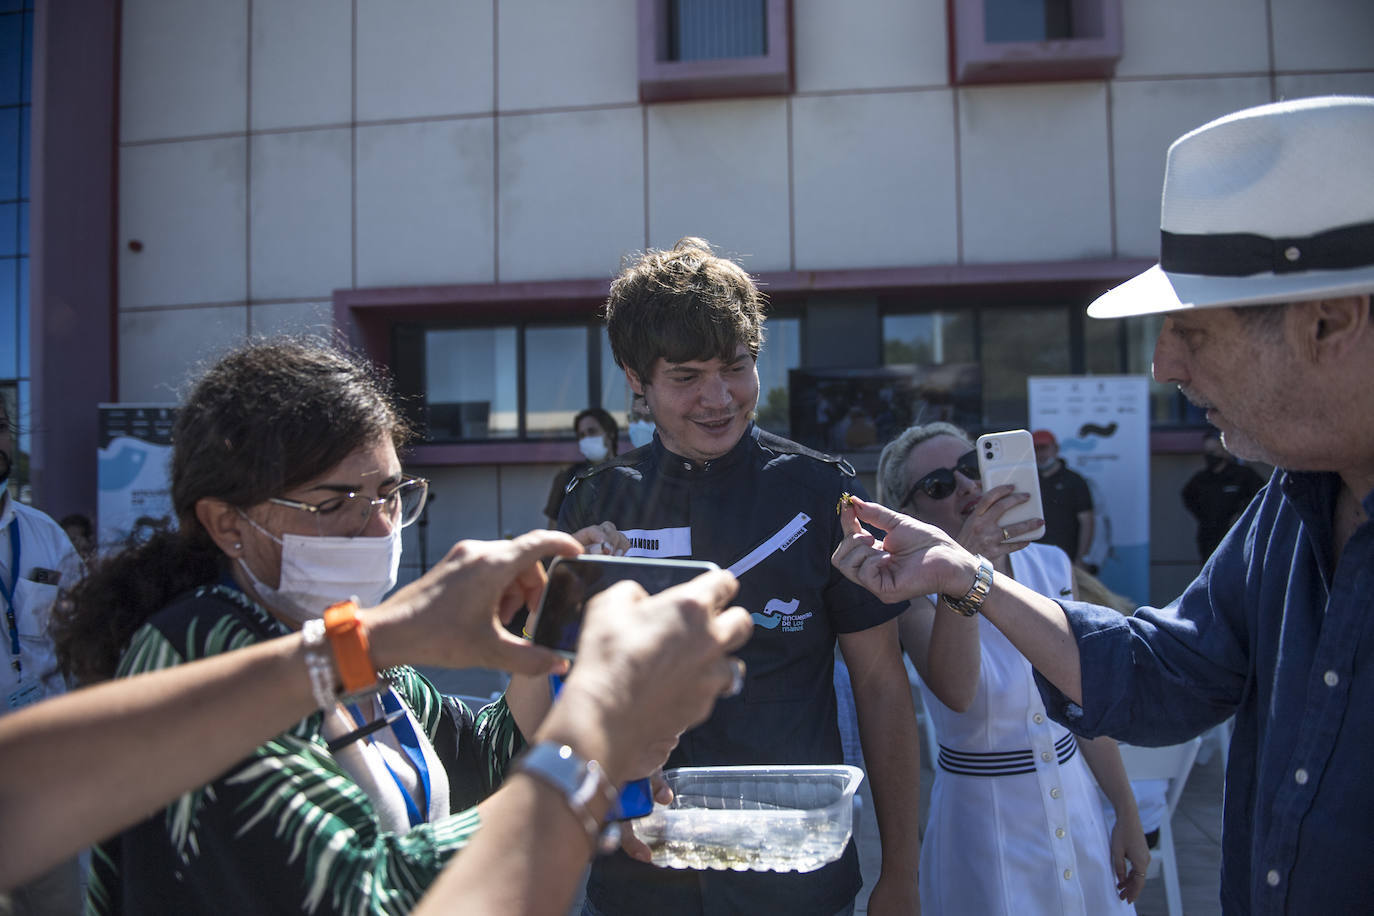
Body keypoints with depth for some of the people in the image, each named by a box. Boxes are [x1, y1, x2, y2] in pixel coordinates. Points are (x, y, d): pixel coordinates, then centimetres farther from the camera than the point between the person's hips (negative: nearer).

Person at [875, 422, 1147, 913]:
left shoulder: (1052, 566, -2)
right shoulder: (916, 591, -14)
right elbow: (957, 692, -34)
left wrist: (1127, 813, 9)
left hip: (1078, 809, 4)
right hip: (983, 819, -4)